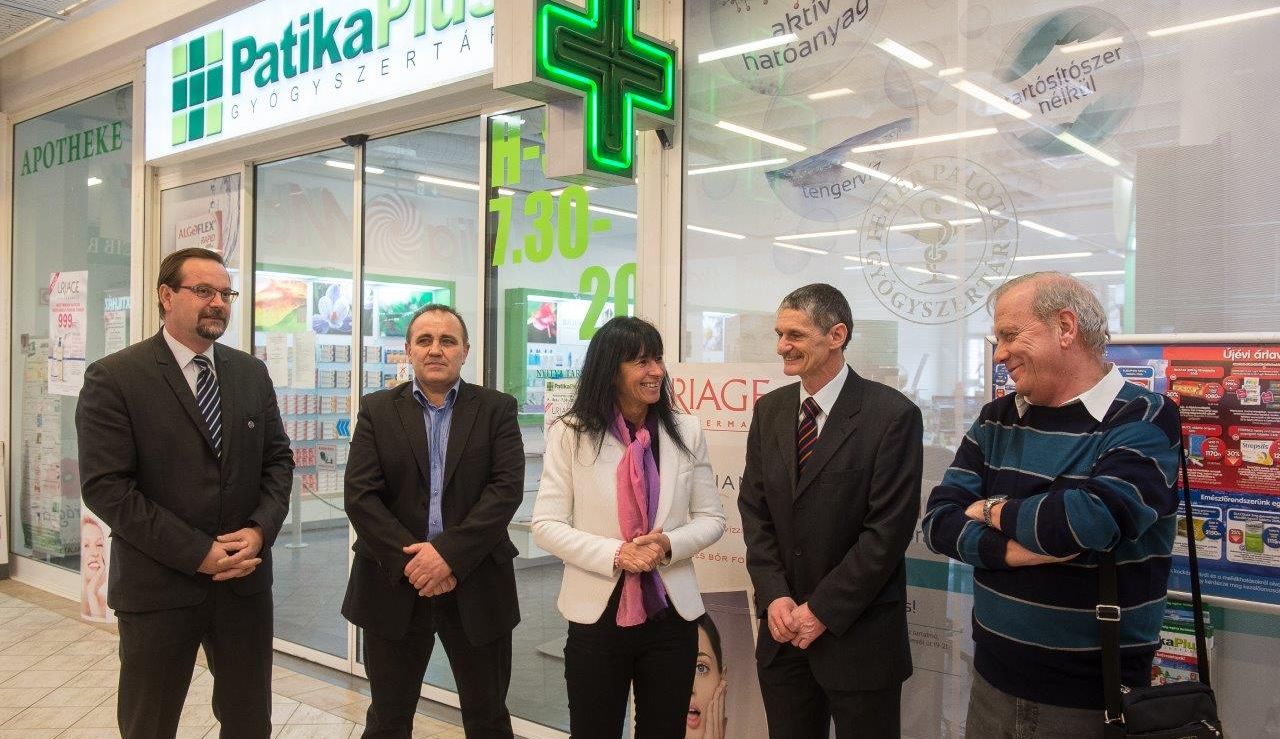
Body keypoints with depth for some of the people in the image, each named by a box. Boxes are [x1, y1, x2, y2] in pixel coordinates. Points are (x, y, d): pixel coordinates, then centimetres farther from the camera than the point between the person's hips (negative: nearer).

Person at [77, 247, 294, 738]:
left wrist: (260, 529, -10)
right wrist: (197, 553, -17)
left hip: (245, 581, 4)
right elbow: (105, 486, -14)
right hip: (159, 586, -4)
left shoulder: (252, 373, 7)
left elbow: (278, 459, 8)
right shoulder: (113, 378, -8)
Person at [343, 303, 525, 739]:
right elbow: (360, 495, -5)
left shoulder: (497, 409, 2)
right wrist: (411, 561, -15)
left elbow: (507, 488, -9)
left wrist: (448, 551, -19)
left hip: (477, 585, 0)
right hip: (396, 583, 1)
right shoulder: (377, 410, 4)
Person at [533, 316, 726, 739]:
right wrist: (614, 554, -20)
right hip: (597, 613, -2)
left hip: (671, 613, 2)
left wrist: (669, 544, -15)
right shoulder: (571, 434, -5)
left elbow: (711, 518, 5)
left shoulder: (686, 432, 1)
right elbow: (546, 525, -7)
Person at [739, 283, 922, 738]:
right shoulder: (769, 410, 5)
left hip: (859, 636, -4)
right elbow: (754, 510, 6)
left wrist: (823, 610, -14)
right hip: (784, 631, 5)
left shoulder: (892, 414, -12)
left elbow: (888, 529, -15)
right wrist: (774, 596, -6)